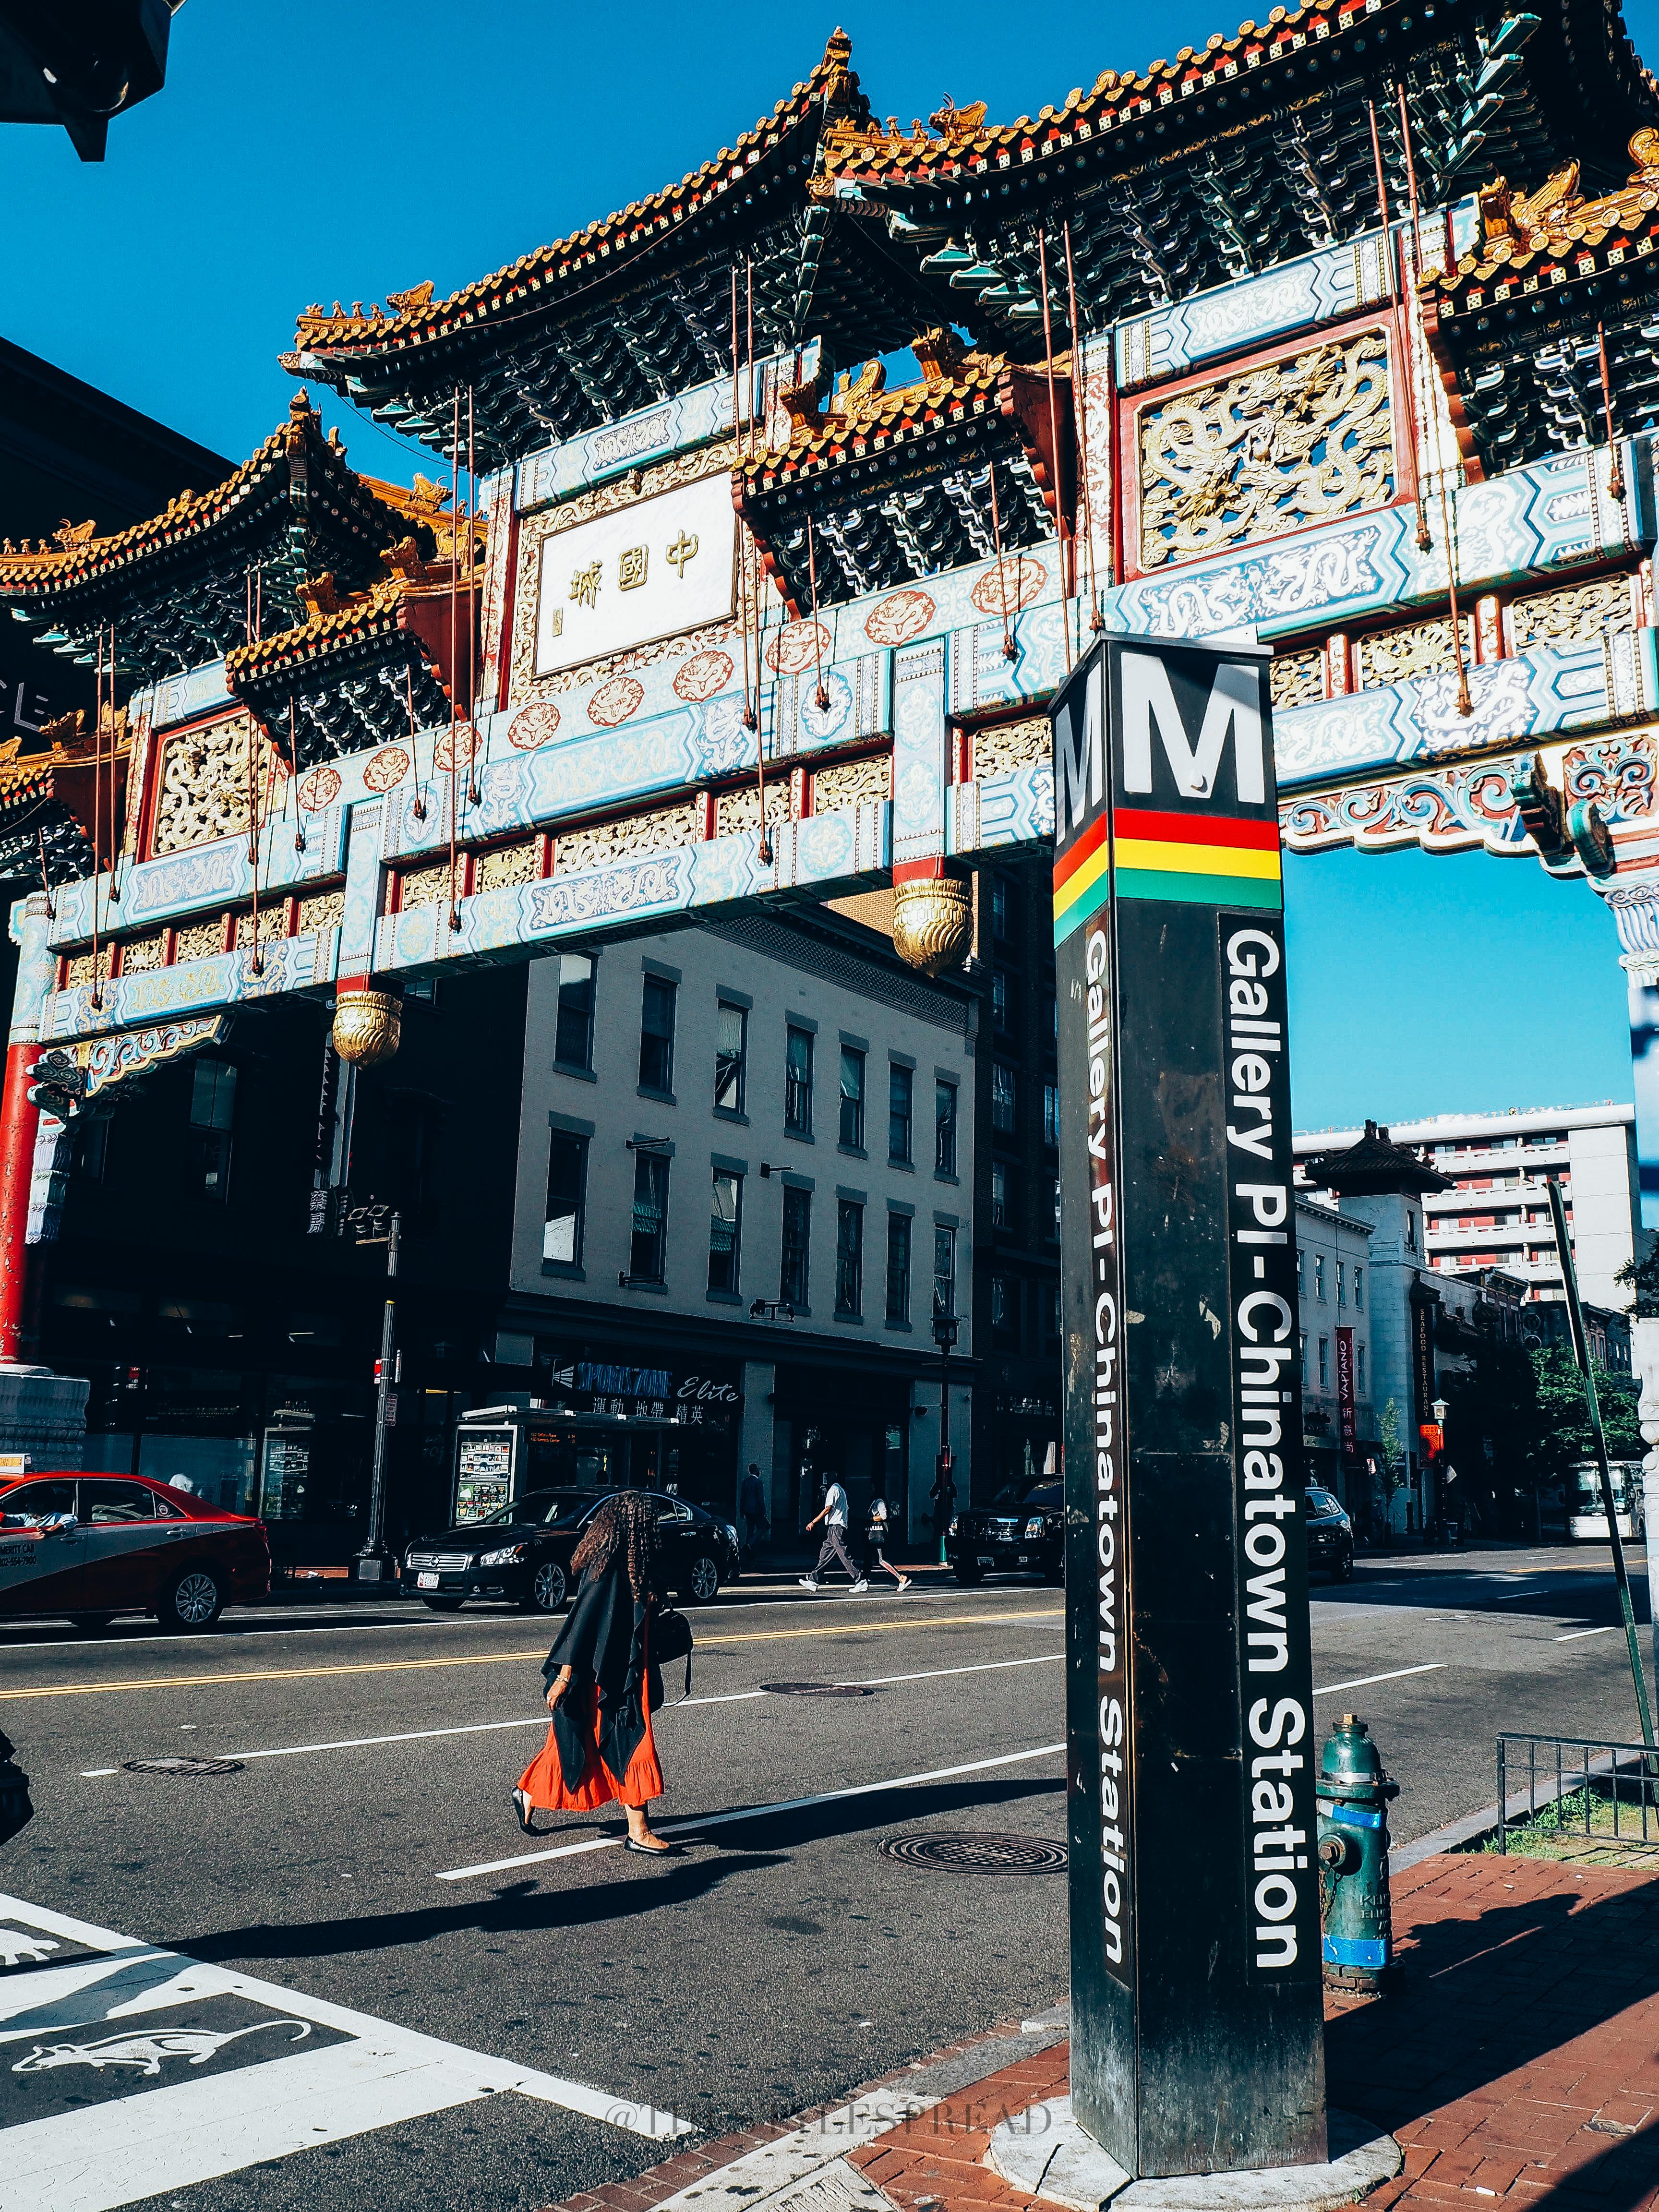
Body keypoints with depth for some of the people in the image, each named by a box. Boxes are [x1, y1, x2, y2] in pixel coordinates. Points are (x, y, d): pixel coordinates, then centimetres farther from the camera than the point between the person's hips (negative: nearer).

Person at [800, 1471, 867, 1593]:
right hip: (834, 1528, 10)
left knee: (845, 1555, -10)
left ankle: (860, 1582, -11)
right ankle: (813, 1581, 11)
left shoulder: (833, 1490, -9)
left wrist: (813, 1522, -13)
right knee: (825, 1553, 10)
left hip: (836, 1527, -10)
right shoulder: (841, 1490, 21)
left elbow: (828, 1509, -16)